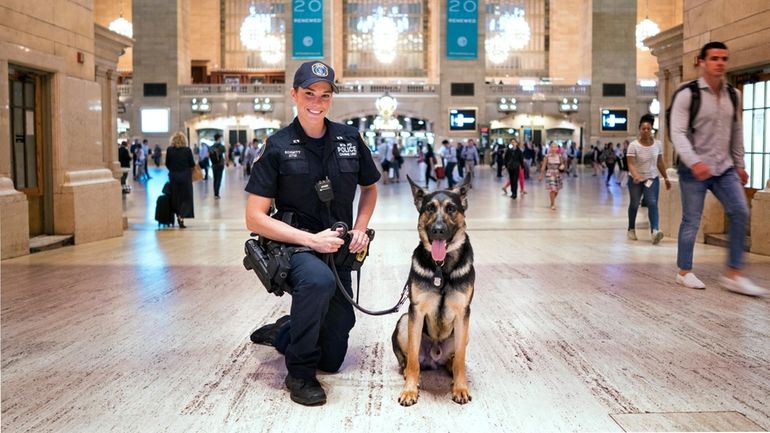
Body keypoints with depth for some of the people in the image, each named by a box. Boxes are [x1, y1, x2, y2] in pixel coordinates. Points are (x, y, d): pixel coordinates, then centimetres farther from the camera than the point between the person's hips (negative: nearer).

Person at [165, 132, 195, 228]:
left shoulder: (169, 150, -4)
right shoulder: (187, 150, -10)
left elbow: (167, 164, 2)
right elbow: (192, 164, -5)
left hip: (173, 176, 2)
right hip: (185, 176, -2)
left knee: (176, 197, 14)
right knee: (186, 197, 4)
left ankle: (179, 216, 17)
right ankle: (181, 216, -14)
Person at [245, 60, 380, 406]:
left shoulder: (349, 139, 0)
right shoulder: (278, 146, -10)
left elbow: (370, 188, 17)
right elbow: (254, 218, -13)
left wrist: (360, 228, -1)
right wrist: (311, 239, -22)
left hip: (338, 252, 4)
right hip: (292, 247, -4)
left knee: (332, 359, 9)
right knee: (319, 279, -41)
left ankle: (281, 332, 40)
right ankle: (299, 372, -18)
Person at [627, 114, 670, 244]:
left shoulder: (658, 144, -2)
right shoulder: (633, 145, -14)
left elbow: (660, 163, 8)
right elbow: (631, 164, -22)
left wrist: (666, 178, 10)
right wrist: (635, 176, -40)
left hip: (652, 178, 2)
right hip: (636, 180, -2)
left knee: (653, 204, -15)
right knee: (634, 204, 10)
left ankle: (654, 231, -26)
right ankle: (631, 229, 28)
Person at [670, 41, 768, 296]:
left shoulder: (733, 95, 10)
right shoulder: (687, 95, -9)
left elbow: (736, 132, 18)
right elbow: (678, 133, -16)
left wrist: (739, 164, 17)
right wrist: (694, 162, -28)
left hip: (724, 168, 5)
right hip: (694, 170, -5)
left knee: (740, 213, -7)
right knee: (691, 221, 1)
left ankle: (733, 275, 0)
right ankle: (684, 272, 17)